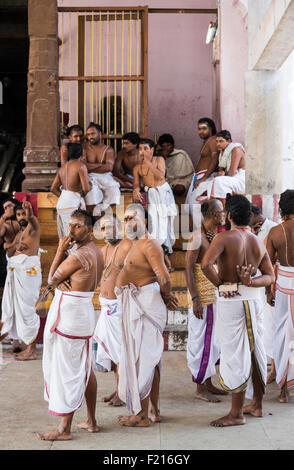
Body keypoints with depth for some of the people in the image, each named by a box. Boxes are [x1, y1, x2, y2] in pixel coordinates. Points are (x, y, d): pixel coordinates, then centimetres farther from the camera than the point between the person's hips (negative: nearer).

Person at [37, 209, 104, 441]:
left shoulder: (80, 255, -20)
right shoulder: (97, 252, 11)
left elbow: (51, 280, -9)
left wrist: (60, 251, -6)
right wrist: (63, 282, -8)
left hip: (69, 314, -10)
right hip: (85, 311, 10)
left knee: (67, 371, -3)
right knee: (85, 370, 15)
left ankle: (64, 428, 4)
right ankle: (91, 421, 23)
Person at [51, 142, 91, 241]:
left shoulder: (63, 167, 12)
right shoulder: (80, 166, -10)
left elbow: (53, 188, 16)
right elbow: (86, 188, -18)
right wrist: (82, 194, 3)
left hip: (61, 204, 7)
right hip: (73, 205, -7)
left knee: (63, 239, 11)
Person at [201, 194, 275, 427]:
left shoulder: (225, 238, -11)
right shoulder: (258, 243, 9)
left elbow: (206, 264, -25)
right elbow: (270, 276, 7)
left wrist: (220, 284, -10)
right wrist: (251, 282, -8)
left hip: (231, 301, -6)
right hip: (254, 299, 6)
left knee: (235, 355, -2)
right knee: (255, 351, 15)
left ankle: (237, 413, 3)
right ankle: (257, 405, 27)